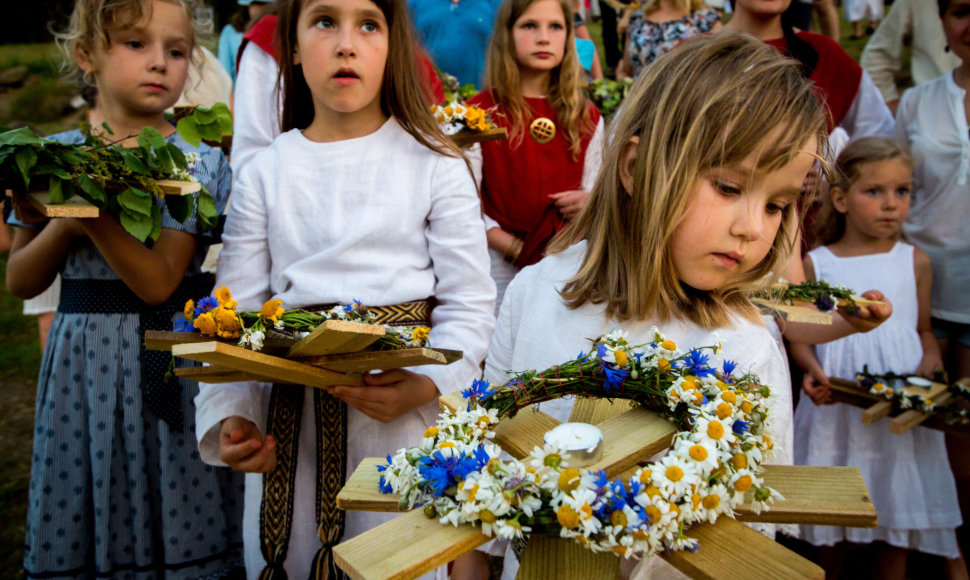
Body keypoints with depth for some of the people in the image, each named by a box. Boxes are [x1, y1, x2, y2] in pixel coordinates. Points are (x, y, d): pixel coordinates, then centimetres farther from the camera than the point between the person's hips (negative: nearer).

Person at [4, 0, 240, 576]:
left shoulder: (200, 161, -5)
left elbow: (158, 281, -15)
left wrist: (93, 209, -26)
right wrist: (65, 221, -12)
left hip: (172, 363, -2)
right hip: (82, 360, 3)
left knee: (178, 528, 4)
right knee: (80, 531, 11)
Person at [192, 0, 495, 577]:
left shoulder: (436, 165, -1)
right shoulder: (264, 175, 5)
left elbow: (471, 303, -3)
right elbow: (234, 317, 3)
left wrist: (422, 386, -20)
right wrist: (231, 416, -12)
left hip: (409, 419, -2)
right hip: (289, 424, 2)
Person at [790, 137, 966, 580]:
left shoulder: (915, 262, 7)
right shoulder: (816, 264, 1)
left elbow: (923, 329, 14)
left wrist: (931, 360, -6)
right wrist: (812, 369, -15)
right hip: (837, 407, -1)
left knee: (900, 521, 6)